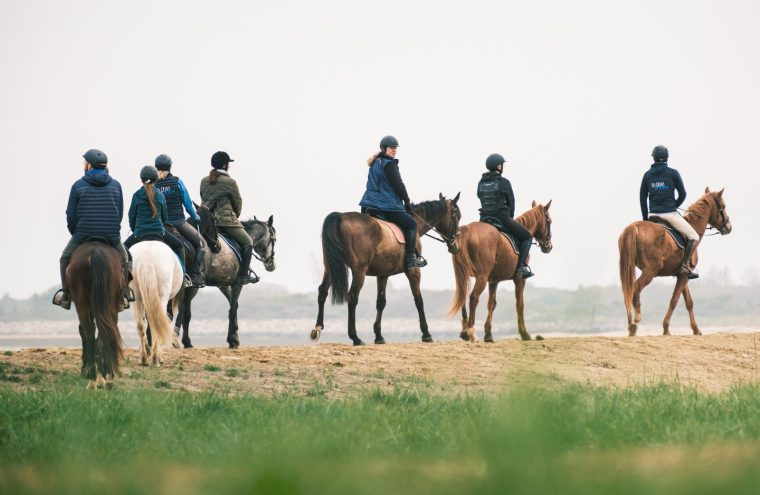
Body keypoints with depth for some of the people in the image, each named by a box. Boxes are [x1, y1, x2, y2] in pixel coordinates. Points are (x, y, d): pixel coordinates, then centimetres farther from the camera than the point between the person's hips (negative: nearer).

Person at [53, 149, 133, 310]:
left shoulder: (78, 186, -2)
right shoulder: (116, 185, 5)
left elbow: (71, 215, -1)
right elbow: (120, 214, 6)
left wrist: (75, 232, 16)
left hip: (83, 236, -2)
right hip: (112, 236, 2)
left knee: (66, 257, 22)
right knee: (124, 259, 27)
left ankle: (65, 295, 17)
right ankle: (124, 294, 17)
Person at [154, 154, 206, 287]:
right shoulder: (176, 182, -6)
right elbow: (187, 203, 0)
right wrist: (196, 217, 16)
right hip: (178, 222, -3)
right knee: (200, 243, 12)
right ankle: (196, 275, 1)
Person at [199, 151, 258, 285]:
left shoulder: (204, 181, 8)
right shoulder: (229, 182, -10)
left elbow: (204, 200, 15)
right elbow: (238, 203, 0)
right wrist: (236, 216, 18)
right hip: (227, 221, -7)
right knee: (248, 243, 8)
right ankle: (243, 276, 2)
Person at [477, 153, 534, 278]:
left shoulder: (481, 183, 8)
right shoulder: (504, 182, -7)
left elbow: (482, 200, 13)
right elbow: (511, 202, -1)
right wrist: (510, 218, 17)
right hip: (502, 218, -5)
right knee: (527, 237, 9)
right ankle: (521, 266, -8)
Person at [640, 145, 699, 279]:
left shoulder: (647, 175, 7)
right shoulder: (673, 173, -3)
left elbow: (642, 197, 10)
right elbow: (682, 194, 1)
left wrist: (645, 218, 17)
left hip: (653, 214, 4)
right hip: (670, 214, -4)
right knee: (694, 237, 3)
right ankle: (685, 266, -10)